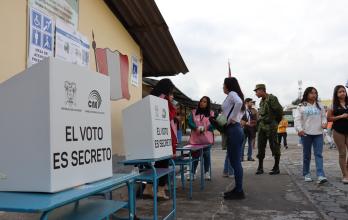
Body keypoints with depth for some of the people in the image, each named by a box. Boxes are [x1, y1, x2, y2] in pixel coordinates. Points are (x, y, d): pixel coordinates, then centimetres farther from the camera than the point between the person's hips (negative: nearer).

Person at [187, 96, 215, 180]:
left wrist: (204, 128, -17)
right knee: (195, 155, 2)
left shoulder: (211, 113, 8)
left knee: (206, 155, 4)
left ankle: (206, 172, 18)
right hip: (195, 138, 0)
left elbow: (213, 124, -1)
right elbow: (190, 122, -1)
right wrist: (197, 128, -18)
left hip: (207, 138, 0)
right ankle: (192, 173, 11)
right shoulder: (193, 112, 9)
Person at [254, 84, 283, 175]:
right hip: (261, 126, 8)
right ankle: (260, 167, 15)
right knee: (260, 147, 8)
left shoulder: (272, 98, -11)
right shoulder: (261, 101, 14)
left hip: (270, 126, -8)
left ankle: (276, 168, 12)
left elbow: (279, 110, -14)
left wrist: (275, 121, -3)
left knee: (274, 147, 1)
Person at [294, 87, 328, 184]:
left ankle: (320, 175, -10)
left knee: (319, 154, -5)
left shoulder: (319, 105, 11)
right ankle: (306, 174, 19)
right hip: (306, 134, -2)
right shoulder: (301, 106, 2)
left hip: (318, 133, 2)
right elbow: (298, 119, -4)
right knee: (307, 155, 8)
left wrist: (324, 123, -6)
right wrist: (299, 129, -17)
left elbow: (323, 116, 15)